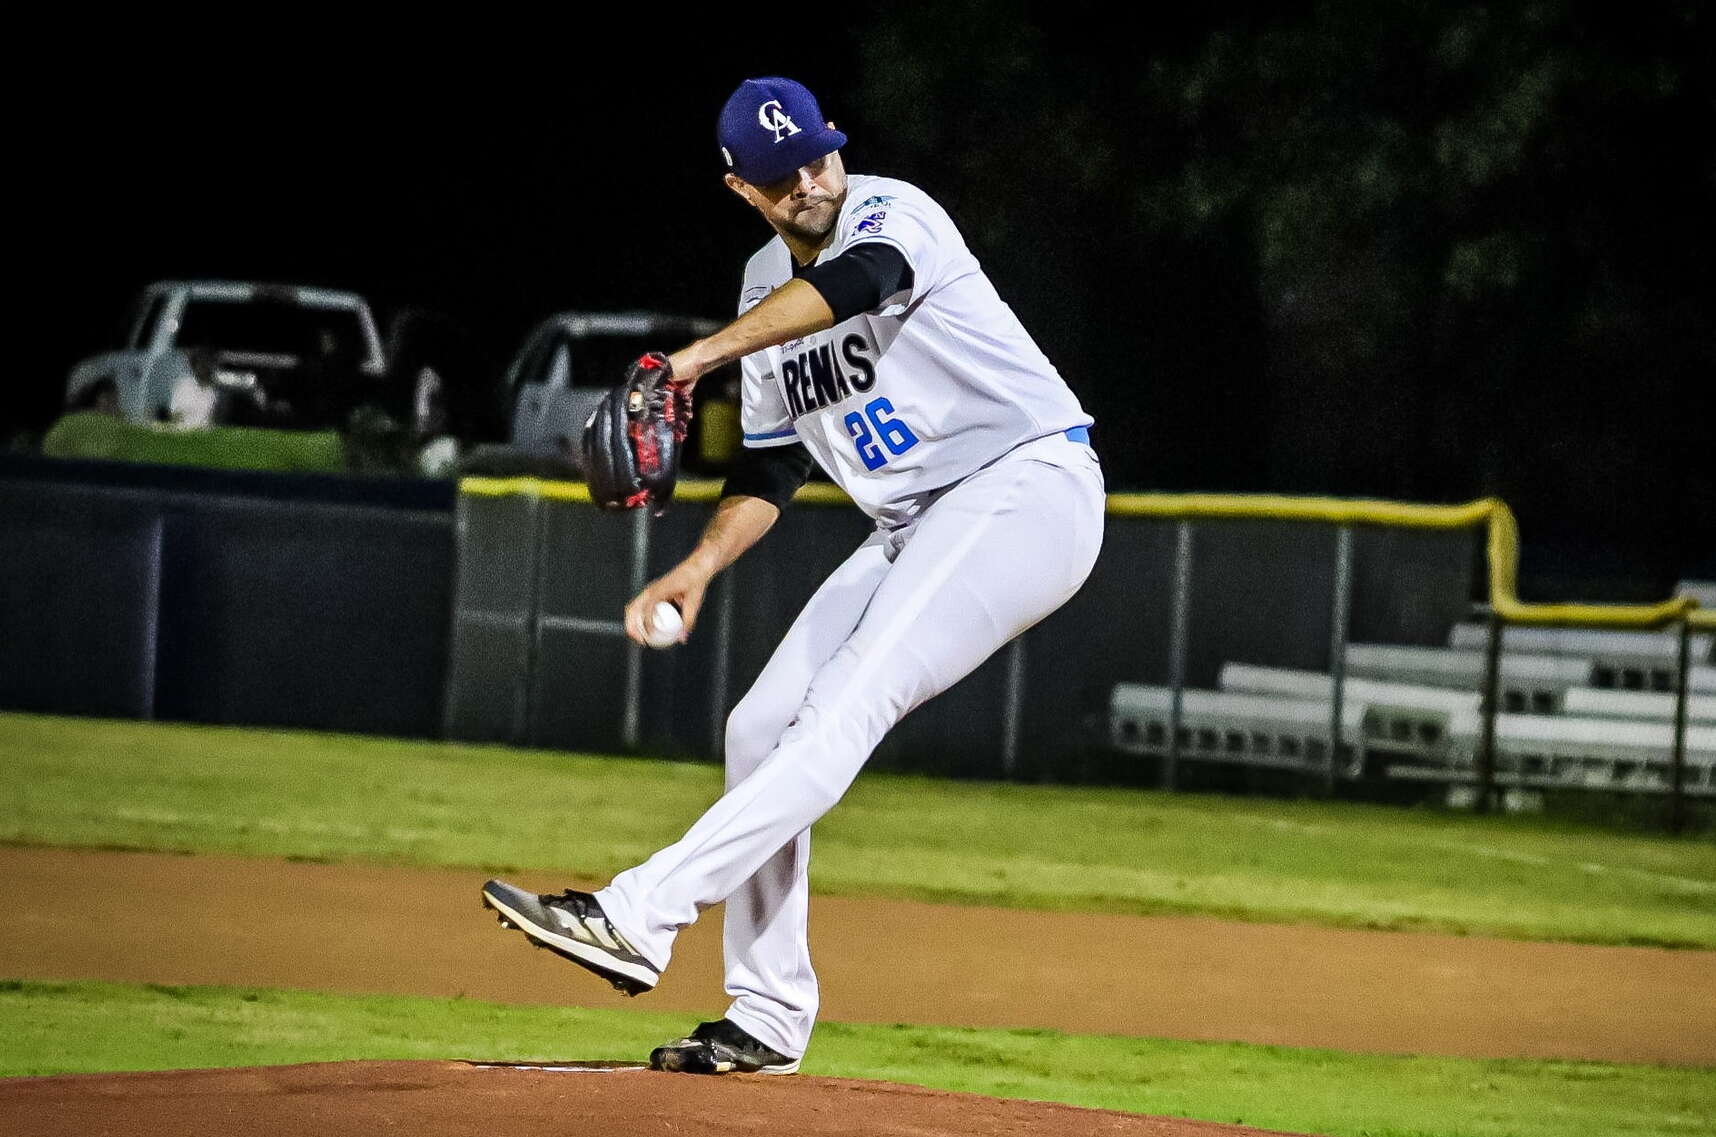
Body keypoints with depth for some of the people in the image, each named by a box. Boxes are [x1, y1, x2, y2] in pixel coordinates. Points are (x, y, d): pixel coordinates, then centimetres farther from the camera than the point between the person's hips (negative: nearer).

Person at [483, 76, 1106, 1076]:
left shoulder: (891, 214, -12)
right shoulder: (767, 293, 12)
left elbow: (855, 280, -36)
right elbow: (772, 465, 18)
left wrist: (703, 354, -47)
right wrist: (699, 569, 1)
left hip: (1028, 486, -9)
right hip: (916, 532, 9)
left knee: (846, 704, -24)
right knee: (762, 728, 6)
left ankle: (641, 917, -34)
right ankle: (768, 1022, 13)